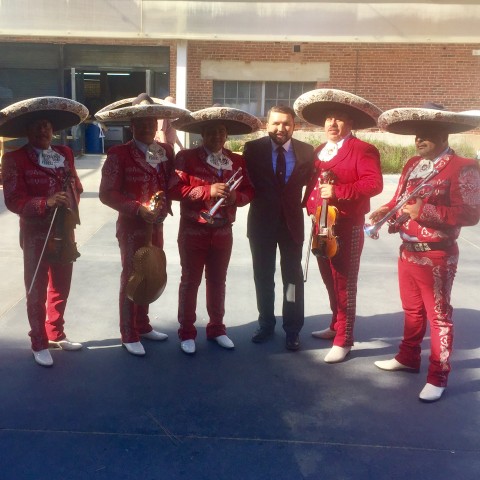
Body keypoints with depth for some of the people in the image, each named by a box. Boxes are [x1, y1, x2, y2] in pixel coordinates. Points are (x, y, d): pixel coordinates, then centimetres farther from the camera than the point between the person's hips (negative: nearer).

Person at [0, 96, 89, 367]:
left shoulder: (65, 153, 7)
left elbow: (76, 186, 15)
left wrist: (72, 204, -6)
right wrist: (45, 202, -30)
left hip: (64, 232, 6)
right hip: (36, 235, -5)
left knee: (61, 288, 18)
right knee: (37, 292, 7)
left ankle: (56, 334, 36)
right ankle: (39, 344, 22)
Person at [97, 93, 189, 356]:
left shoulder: (166, 151, 4)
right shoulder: (119, 153, -12)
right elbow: (107, 193, -15)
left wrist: (164, 206, -12)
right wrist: (138, 208, -24)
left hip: (156, 225, 6)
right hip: (131, 227, -5)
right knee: (131, 279, 5)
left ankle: (143, 326, 34)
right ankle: (129, 335, 19)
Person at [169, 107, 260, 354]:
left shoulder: (237, 161, 7)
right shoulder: (186, 157, -6)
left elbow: (249, 190, 9)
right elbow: (174, 190, -14)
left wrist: (236, 197, -14)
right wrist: (208, 191, -23)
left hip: (223, 232, 4)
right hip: (193, 231, -3)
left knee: (218, 281, 14)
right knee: (190, 282, 6)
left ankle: (216, 328, 29)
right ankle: (187, 332, 19)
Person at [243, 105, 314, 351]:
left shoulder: (306, 151, -2)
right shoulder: (253, 148, -5)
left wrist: (306, 204, -6)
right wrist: (257, 200, -11)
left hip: (292, 220, 0)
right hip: (262, 221, 0)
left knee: (293, 277, 7)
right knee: (263, 276, 11)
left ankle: (292, 330, 18)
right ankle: (266, 324, 27)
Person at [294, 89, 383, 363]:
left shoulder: (363, 150, -9)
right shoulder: (319, 152, 16)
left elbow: (374, 184, -20)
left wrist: (338, 191, -26)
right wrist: (310, 205, 5)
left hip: (347, 228, -8)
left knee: (344, 284, -2)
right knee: (330, 280, 18)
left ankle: (343, 340, 7)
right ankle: (337, 326, 34)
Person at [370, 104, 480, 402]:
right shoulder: (412, 164, 10)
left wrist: (426, 212, -27)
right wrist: (386, 210, -5)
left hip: (437, 257, -7)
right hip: (408, 252, 7)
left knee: (438, 316, 5)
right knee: (412, 310, 21)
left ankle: (438, 377, 16)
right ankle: (408, 357, 38)